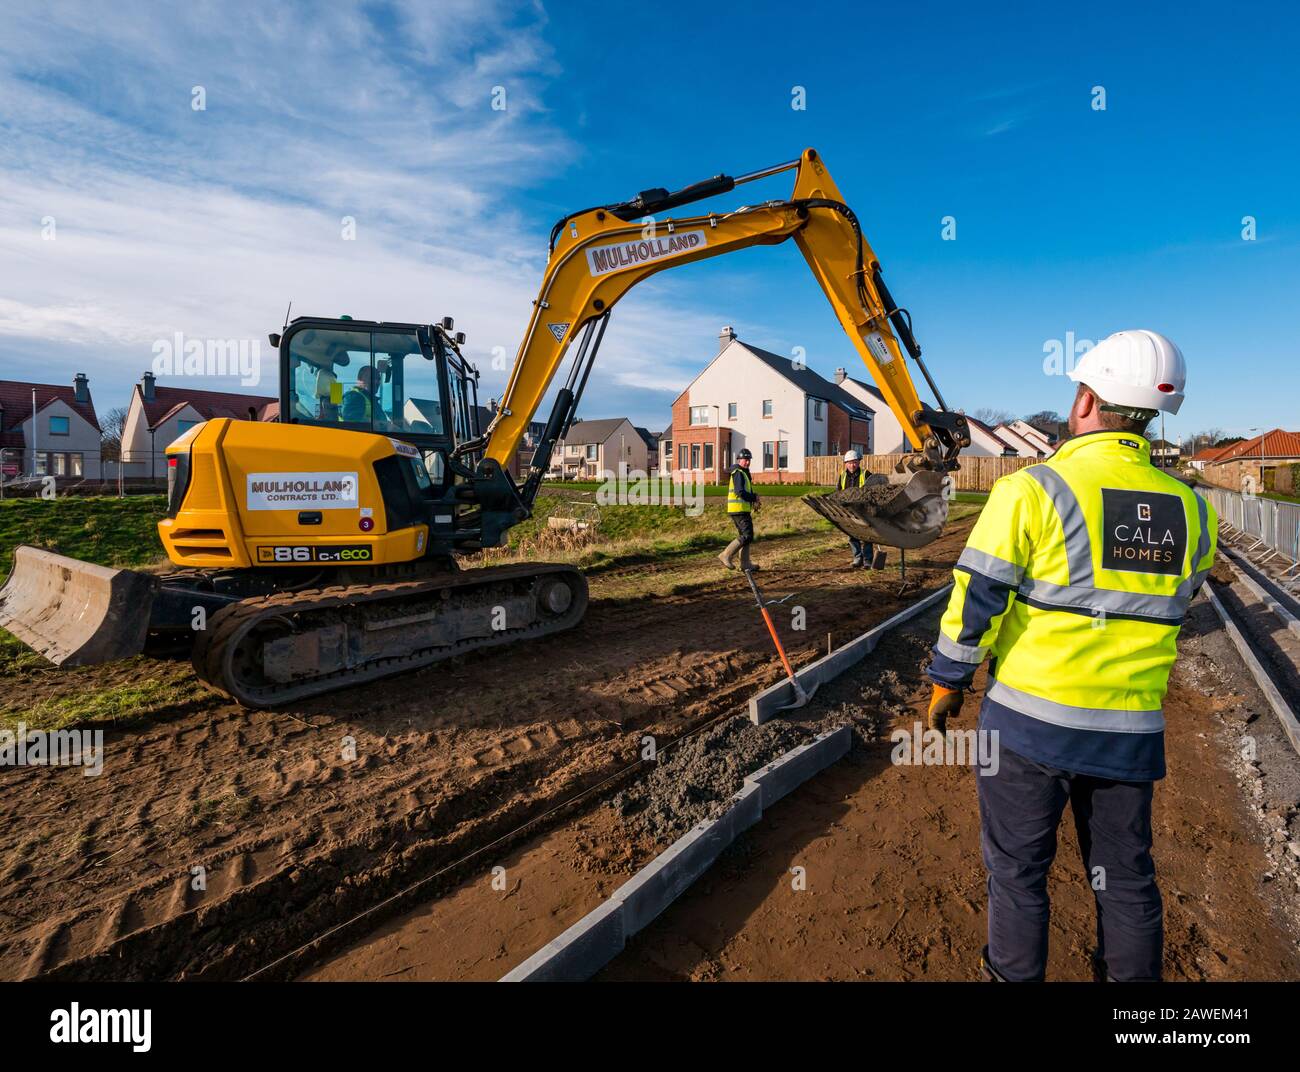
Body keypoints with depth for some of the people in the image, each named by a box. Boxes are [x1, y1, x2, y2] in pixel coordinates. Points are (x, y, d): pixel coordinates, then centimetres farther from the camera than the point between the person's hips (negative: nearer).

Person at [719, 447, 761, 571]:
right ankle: (726, 556, -8)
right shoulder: (738, 473, -13)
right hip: (739, 509, -11)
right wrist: (754, 498, -10)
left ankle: (745, 564, 18)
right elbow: (740, 492, -23)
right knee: (747, 536, -11)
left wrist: (753, 502, 10)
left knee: (744, 536, 13)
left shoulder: (743, 473, 21)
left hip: (742, 510, 11)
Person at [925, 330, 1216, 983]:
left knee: (1017, 869, 14)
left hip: (1031, 718, -5)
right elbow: (1177, 604, 15)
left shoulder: (1032, 489, -16)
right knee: (1125, 874, 22)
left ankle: (1014, 974, 30)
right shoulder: (1189, 509, 2)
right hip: (1134, 729, 5)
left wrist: (947, 682, -4)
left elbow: (975, 602, -15)